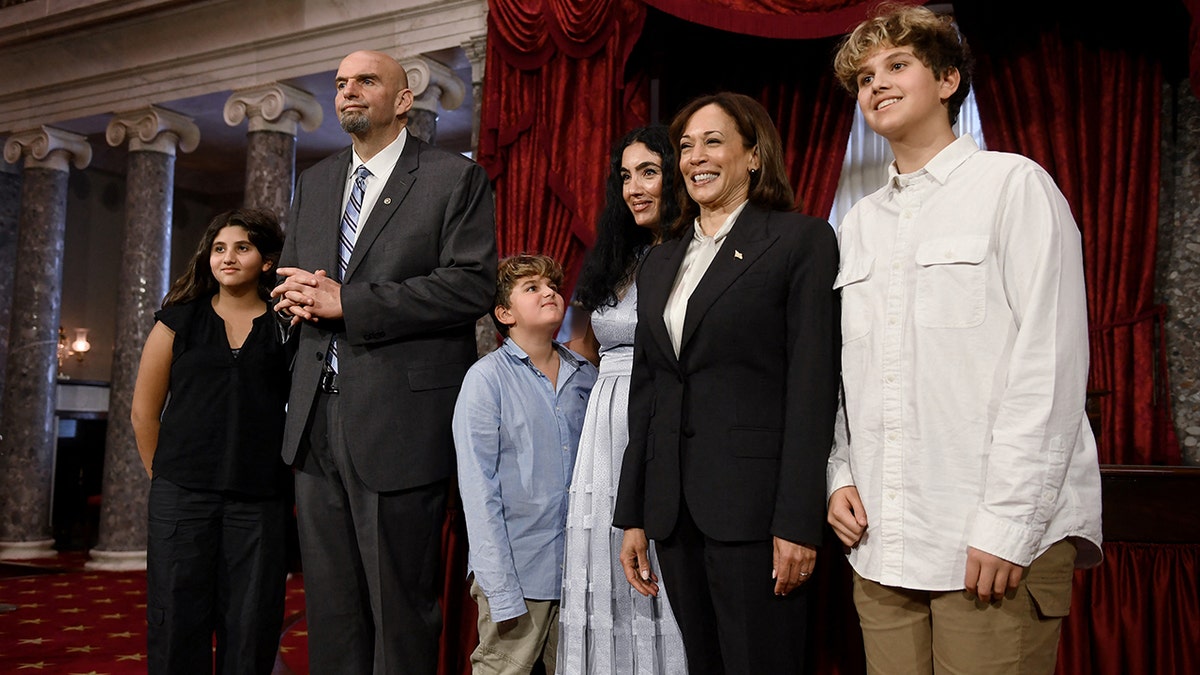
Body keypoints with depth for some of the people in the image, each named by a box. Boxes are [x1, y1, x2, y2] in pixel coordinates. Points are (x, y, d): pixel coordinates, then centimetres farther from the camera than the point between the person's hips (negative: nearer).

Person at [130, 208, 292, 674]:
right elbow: (144, 411, 12)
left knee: (249, 631, 4)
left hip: (259, 501, -1)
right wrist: (165, 477, 11)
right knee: (177, 623, 4)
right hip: (182, 496, 1)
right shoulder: (179, 320, 9)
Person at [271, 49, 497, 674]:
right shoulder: (315, 183, 18)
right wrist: (298, 297, -2)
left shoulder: (455, 178, -2)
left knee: (399, 604, 4)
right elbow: (287, 275, 24)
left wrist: (346, 302, -16)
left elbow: (472, 285, -14)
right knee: (328, 602, 13)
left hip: (398, 419, -6)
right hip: (316, 416, 6)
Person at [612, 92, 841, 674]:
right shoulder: (659, 261, 16)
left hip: (752, 505, -5)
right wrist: (633, 516, 11)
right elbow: (645, 392, 15)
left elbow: (812, 386, -9)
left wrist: (798, 522, -14)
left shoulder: (802, 240, -2)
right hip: (673, 508, 6)